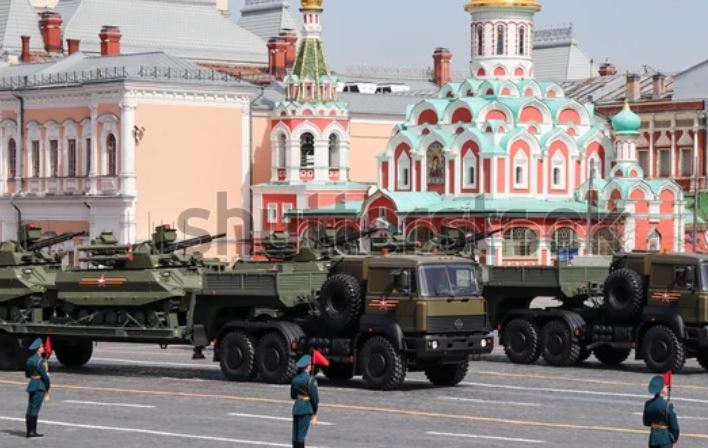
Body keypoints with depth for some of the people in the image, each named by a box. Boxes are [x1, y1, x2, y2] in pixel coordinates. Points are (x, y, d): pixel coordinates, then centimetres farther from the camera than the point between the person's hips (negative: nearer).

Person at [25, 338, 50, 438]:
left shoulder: (29, 360, 10)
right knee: (35, 408, -7)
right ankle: (32, 431, -6)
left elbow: (27, 374, 18)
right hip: (39, 386, -9)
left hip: (32, 385, 9)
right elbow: (44, 375, -16)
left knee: (31, 408, 11)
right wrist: (48, 385, -3)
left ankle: (30, 431, 15)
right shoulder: (39, 361, -17)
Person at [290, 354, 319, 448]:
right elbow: (314, 397, -11)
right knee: (301, 433, -5)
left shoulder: (295, 379, 6)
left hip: (296, 408, 6)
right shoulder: (310, 380, -12)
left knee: (296, 434, 11)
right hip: (306, 409, -6)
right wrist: (315, 413, -4)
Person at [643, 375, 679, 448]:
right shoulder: (667, 406, -18)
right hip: (665, 437, -6)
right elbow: (674, 425, -11)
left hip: (653, 437, 6)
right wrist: (675, 438, 4)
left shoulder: (648, 404, 0)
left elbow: (646, 423, 11)